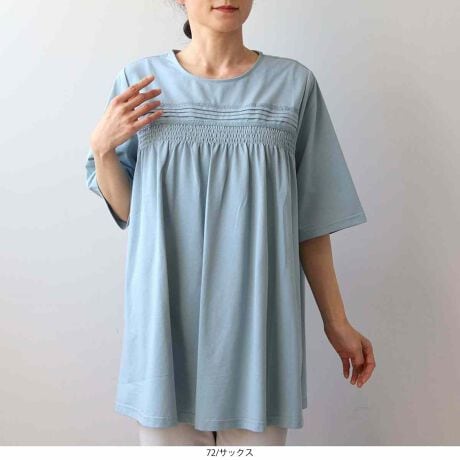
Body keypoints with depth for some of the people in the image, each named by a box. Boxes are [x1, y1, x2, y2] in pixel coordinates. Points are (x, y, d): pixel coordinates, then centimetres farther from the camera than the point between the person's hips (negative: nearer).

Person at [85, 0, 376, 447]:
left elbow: (312, 221, 3)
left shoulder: (295, 83, 0)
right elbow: (126, 210, 7)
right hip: (167, 320, 1)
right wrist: (101, 147, -10)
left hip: (258, 321, 0)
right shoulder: (139, 80, 2)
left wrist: (336, 322, 4)